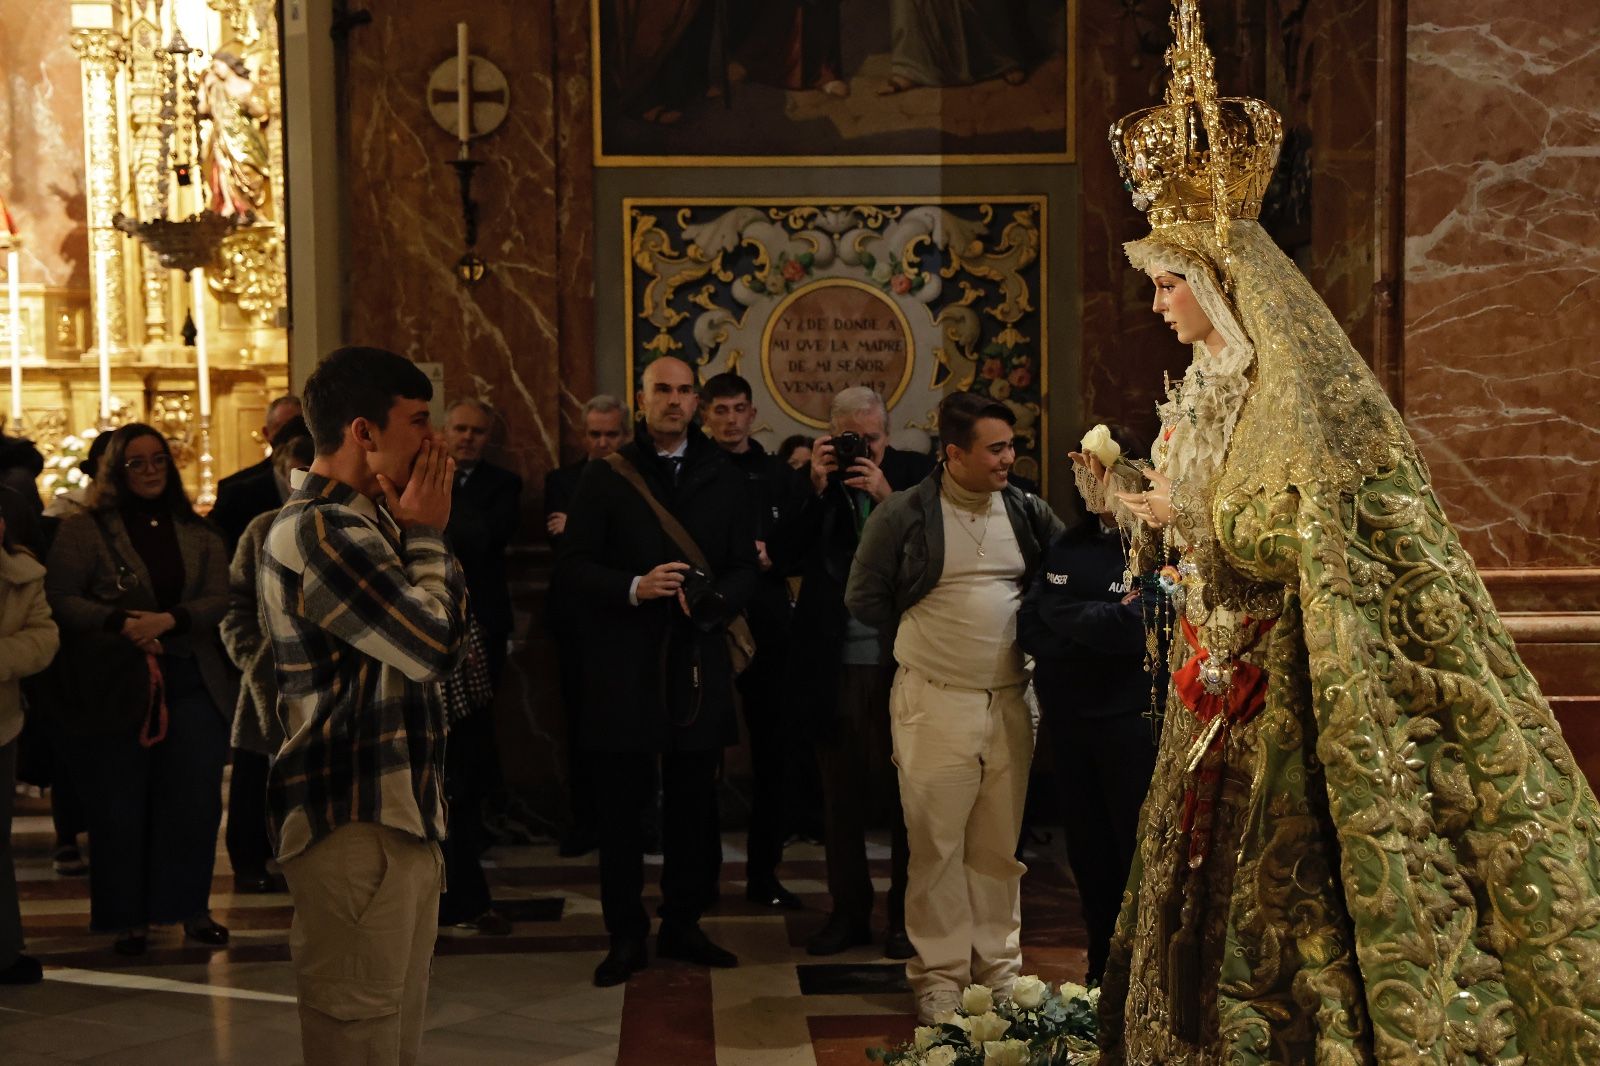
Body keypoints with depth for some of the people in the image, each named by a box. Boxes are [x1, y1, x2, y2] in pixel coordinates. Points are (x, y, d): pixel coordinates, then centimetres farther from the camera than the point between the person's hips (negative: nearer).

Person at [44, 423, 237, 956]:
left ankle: (192, 908, 17)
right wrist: (122, 623, -21)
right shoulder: (83, 530, 0)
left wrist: (169, 621, -17)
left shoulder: (197, 533, 10)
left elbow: (218, 599, 1)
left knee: (195, 800, 4)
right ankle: (128, 918, 14)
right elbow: (60, 599, -7)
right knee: (119, 807, 3)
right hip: (113, 688, -3)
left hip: (192, 685, 3)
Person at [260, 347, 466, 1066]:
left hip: (402, 814, 10)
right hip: (355, 824, -10)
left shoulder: (369, 521, 15)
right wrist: (425, 536, -8)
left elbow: (453, 631, 15)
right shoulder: (316, 531, -16)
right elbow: (433, 644, -18)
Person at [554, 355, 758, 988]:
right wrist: (634, 587, -18)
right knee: (621, 805, 2)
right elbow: (570, 569, -2)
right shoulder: (605, 478, 4)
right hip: (624, 667, -2)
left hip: (698, 664, 2)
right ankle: (626, 935, 13)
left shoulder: (724, 479, 11)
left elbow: (747, 568, 8)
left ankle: (683, 924, 22)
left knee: (694, 803, 8)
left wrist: (715, 601, -13)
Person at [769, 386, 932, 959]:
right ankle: (849, 909, 22)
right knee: (841, 794, 10)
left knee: (905, 791, 6)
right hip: (833, 664, 2)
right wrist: (816, 489, -13)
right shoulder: (811, 479, 4)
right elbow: (786, 557, -5)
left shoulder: (918, 475, 0)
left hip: (901, 661, -2)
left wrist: (887, 498, -19)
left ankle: (907, 913, 17)